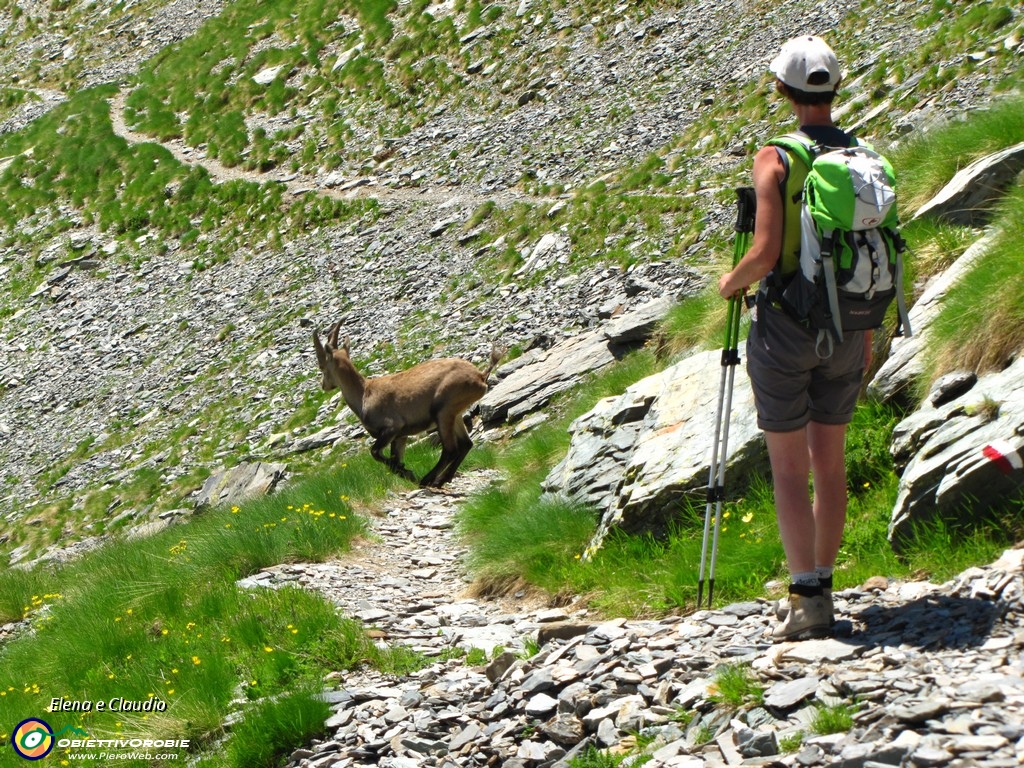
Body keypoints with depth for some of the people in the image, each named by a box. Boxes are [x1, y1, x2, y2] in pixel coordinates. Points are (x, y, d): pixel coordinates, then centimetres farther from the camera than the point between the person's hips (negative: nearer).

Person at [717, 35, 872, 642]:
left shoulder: (776, 160, -14)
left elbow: (764, 255, -20)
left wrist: (731, 282, 2)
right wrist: (868, 333, 16)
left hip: (785, 328, -5)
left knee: (790, 470, 0)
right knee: (830, 464, 15)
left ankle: (807, 600, -9)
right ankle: (821, 589, 22)